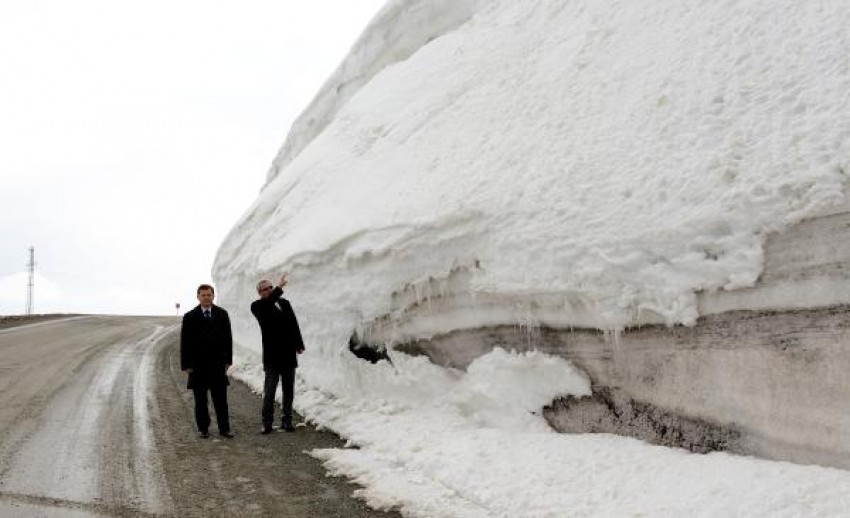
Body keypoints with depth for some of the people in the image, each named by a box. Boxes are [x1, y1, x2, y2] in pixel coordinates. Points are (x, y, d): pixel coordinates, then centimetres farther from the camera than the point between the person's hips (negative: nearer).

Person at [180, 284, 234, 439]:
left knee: (221, 398, 1)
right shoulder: (190, 317, 1)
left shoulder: (222, 315, 6)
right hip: (198, 365, -1)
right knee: (200, 400, 6)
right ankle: (203, 428, 15)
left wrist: (227, 360, 2)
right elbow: (185, 342, 0)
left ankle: (224, 428, 6)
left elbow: (227, 338, 7)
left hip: (217, 363, 1)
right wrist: (186, 364, -6)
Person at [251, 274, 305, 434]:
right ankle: (267, 423, 6)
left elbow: (294, 324, 15)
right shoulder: (258, 306, -4)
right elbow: (266, 306, -28)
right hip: (272, 356, -5)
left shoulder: (284, 303, 12)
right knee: (269, 392, -2)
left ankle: (287, 421, 18)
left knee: (288, 391, 10)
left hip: (289, 355, 5)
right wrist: (279, 288, -33)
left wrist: (299, 344, 9)